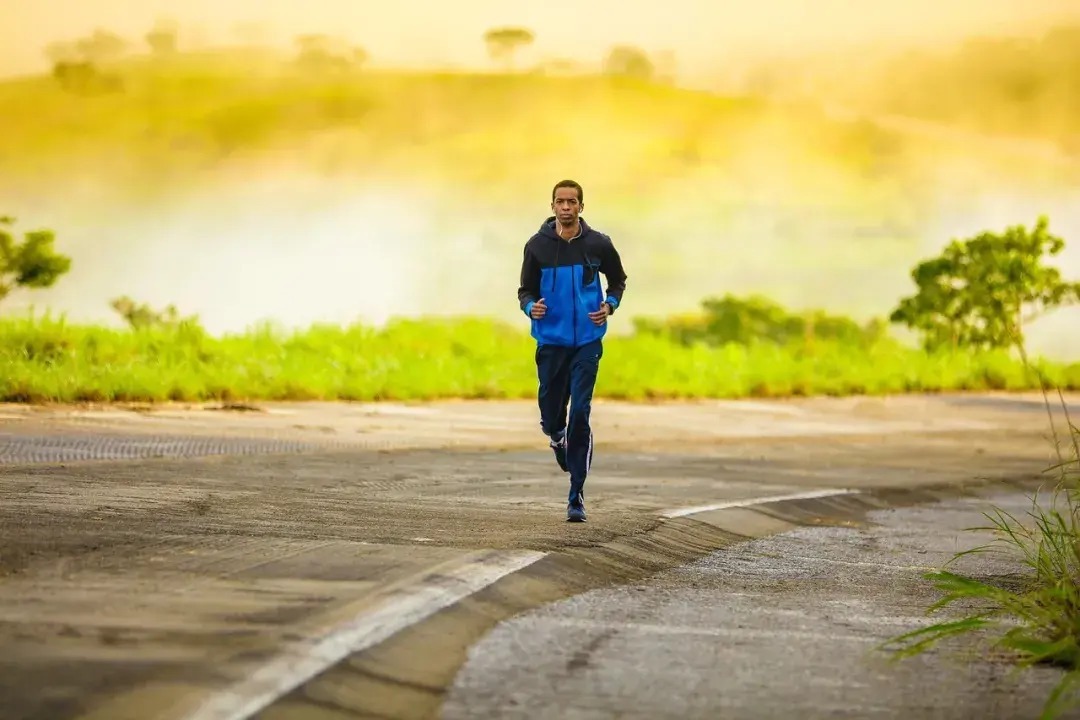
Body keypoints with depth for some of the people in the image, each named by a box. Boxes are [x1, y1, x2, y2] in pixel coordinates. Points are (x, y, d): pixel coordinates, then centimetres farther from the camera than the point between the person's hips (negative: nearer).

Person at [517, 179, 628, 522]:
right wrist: (531, 307, -16)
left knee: (580, 414, -11)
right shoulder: (537, 246, -1)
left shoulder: (598, 244, -1)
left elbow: (618, 280, 15)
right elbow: (526, 290, 6)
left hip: (587, 342, -1)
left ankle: (576, 496, -6)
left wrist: (610, 306, -4)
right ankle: (559, 440, 45)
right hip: (550, 341, 1)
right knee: (551, 417, 5)